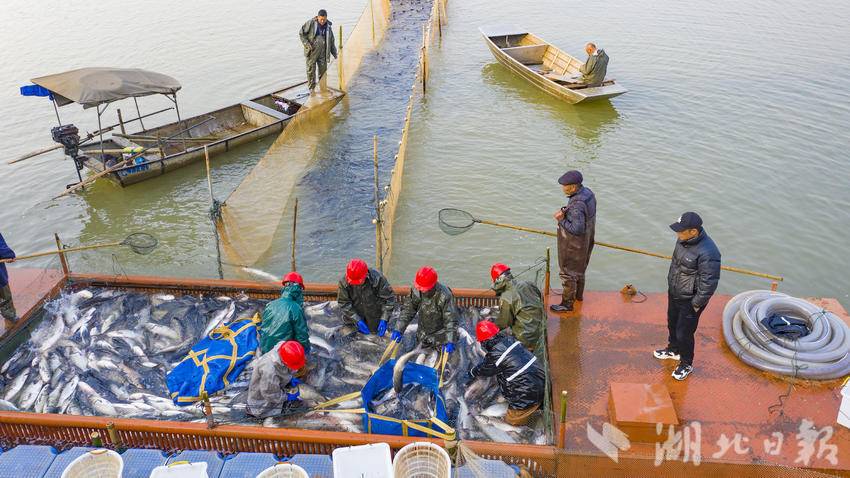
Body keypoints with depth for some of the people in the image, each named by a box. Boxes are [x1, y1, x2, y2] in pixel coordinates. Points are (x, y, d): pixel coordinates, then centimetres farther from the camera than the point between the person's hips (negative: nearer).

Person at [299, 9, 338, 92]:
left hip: (323, 52, 3)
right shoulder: (311, 23, -8)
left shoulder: (328, 26, 5)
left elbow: (331, 41, 13)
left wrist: (334, 53, 11)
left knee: (323, 70, 5)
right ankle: (312, 88, 11)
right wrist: (307, 44, -14)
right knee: (311, 70, 2)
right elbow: (301, 33, -4)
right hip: (312, 51, -3)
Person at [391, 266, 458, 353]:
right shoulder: (416, 290, -19)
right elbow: (408, 311, -11)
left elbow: (451, 320, -30)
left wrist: (450, 341, -39)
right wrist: (399, 329, -19)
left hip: (440, 332, -4)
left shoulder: (445, 296, -32)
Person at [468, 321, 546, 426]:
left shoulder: (495, 355, -19)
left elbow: (484, 371, 4)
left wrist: (473, 373, 25)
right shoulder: (509, 340, 2)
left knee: (511, 421, 13)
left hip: (528, 396, -7)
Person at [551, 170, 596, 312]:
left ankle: (567, 303, 21)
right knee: (579, 268, 27)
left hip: (574, 244, -10)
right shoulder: (587, 192, -5)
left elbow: (577, 229, -33)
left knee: (568, 272, 7)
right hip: (586, 240, 10)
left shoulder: (577, 204, -34)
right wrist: (565, 211, -6)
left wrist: (562, 221, -21)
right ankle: (579, 294, 46)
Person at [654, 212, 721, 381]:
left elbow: (709, 283, -25)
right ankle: (673, 350, 53)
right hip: (674, 293, 8)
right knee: (672, 324, 27)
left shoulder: (707, 253, -33)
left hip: (689, 300, -8)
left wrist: (696, 305, -17)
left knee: (684, 333, 7)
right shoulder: (683, 239, -8)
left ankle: (686, 364, 32)